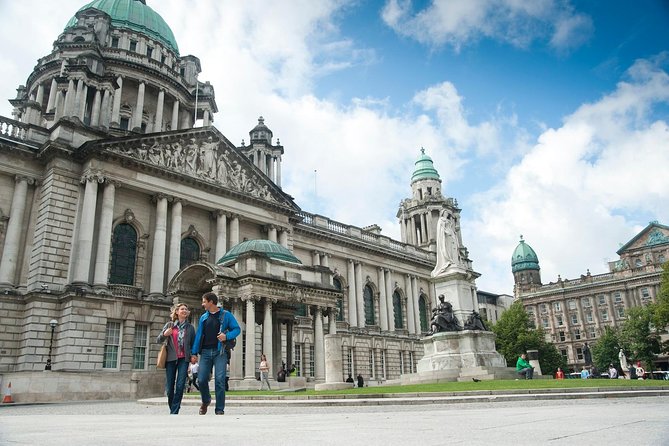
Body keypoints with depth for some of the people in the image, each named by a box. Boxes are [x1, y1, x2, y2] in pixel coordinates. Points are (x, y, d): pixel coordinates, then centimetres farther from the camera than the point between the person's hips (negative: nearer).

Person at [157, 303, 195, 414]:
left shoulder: (190, 327, 9)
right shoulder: (169, 325, 8)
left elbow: (193, 344, 13)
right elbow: (158, 340, 7)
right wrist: (164, 334, -14)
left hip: (184, 359, 0)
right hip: (171, 359, 0)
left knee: (180, 386, -12)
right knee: (169, 387, 3)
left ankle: (174, 412, -7)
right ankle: (172, 408, 25)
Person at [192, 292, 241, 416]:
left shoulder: (226, 315, 4)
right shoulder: (203, 317, 16)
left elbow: (237, 329, 3)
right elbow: (199, 335, 14)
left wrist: (227, 336, -15)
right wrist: (194, 353, 7)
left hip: (220, 351, -3)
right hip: (205, 352, 4)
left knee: (220, 380, -8)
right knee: (201, 379, -1)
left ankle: (220, 409, 2)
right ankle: (206, 400, 28)